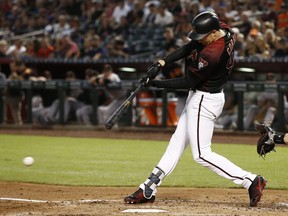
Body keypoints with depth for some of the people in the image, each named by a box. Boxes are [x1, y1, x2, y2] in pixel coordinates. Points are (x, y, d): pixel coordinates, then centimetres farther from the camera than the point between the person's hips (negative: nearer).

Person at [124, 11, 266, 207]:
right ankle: (148, 190, 21)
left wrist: (156, 84, -16)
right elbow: (189, 47, 1)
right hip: (200, 97, 11)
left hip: (204, 101, -11)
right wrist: (162, 62, -9)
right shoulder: (223, 29, -6)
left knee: (202, 155, -3)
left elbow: (188, 82, -22)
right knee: (177, 141, 14)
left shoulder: (212, 54, -32)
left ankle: (250, 181, -2)